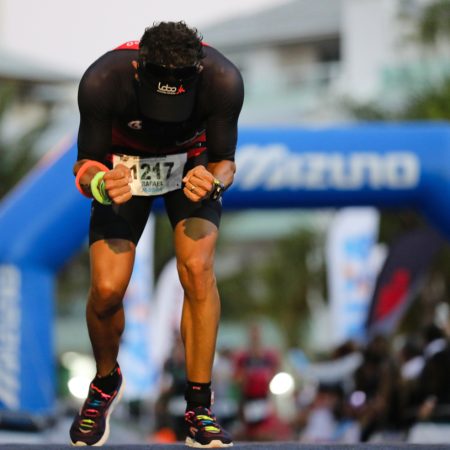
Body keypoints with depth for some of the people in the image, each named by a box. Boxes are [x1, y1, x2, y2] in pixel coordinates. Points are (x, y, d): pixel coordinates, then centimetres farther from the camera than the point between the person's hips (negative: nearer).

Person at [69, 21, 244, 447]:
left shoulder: (222, 80, -33)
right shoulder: (102, 81, -34)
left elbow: (224, 161, -17)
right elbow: (85, 165, -20)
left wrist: (214, 183, -40)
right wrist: (100, 184, -43)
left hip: (194, 164, 0)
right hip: (125, 167, 0)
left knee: (197, 268, -24)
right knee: (106, 289, -14)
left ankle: (199, 407, -10)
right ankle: (105, 384, 18)